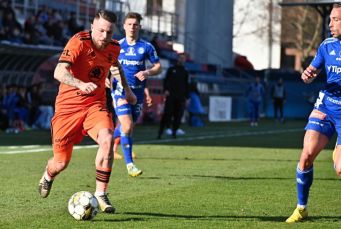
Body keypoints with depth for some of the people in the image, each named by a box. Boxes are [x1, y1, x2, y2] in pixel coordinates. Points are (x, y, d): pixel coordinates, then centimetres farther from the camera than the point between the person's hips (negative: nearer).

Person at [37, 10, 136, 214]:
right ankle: (48, 176, 43)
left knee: (107, 139, -29)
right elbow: (59, 72, -33)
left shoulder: (114, 47, 0)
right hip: (68, 105, -3)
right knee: (61, 163, 3)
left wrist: (127, 89, 28)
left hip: (95, 105, 3)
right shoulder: (79, 42, -19)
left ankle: (101, 194, -18)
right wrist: (80, 84, -50)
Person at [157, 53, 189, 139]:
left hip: (181, 97, 3)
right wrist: (166, 90, -10)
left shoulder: (185, 72, 16)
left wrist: (186, 98, 12)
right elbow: (166, 80, 7)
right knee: (167, 114, -9)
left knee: (178, 116, -4)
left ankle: (174, 132, 5)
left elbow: (187, 85, 18)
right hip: (170, 96, -3)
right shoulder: (171, 69, 10)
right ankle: (160, 132, -7)